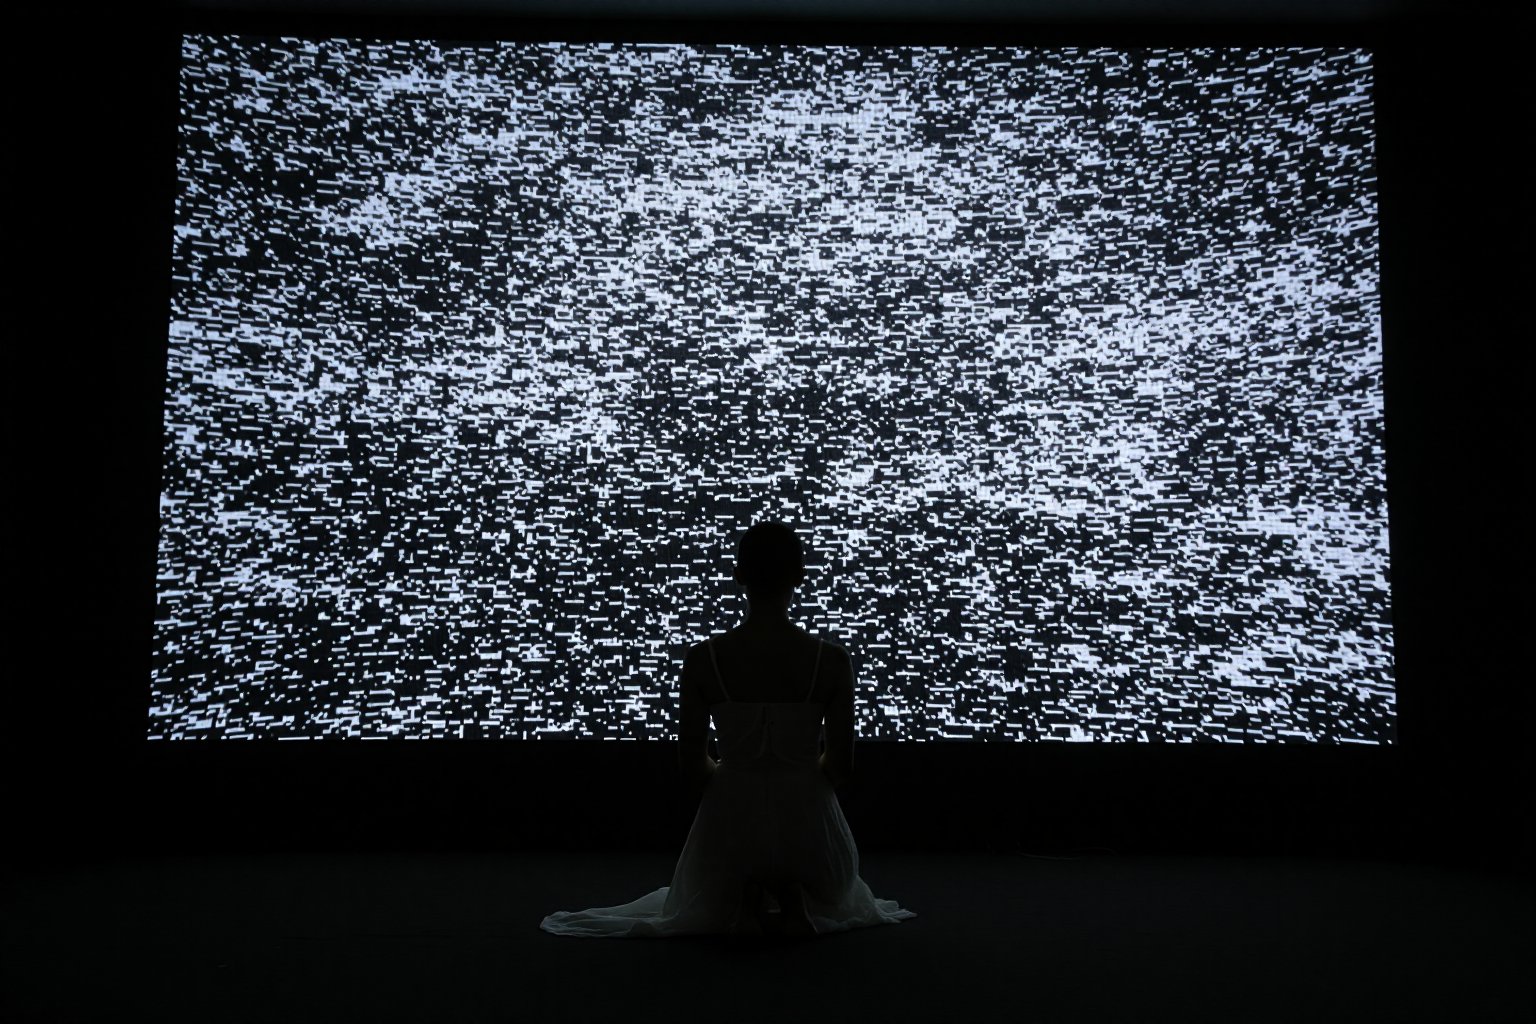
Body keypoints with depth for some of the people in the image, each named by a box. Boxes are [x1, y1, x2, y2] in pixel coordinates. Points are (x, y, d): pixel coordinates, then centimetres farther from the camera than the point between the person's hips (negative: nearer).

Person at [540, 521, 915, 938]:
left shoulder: (702, 659, -13)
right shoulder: (832, 661, -14)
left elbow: (691, 765, -5)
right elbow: (842, 765, -5)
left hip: (729, 816, 0)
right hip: (807, 820, 0)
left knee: (705, 901, 38)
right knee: (833, 896, 38)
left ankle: (743, 905, 1)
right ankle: (798, 904, 1)